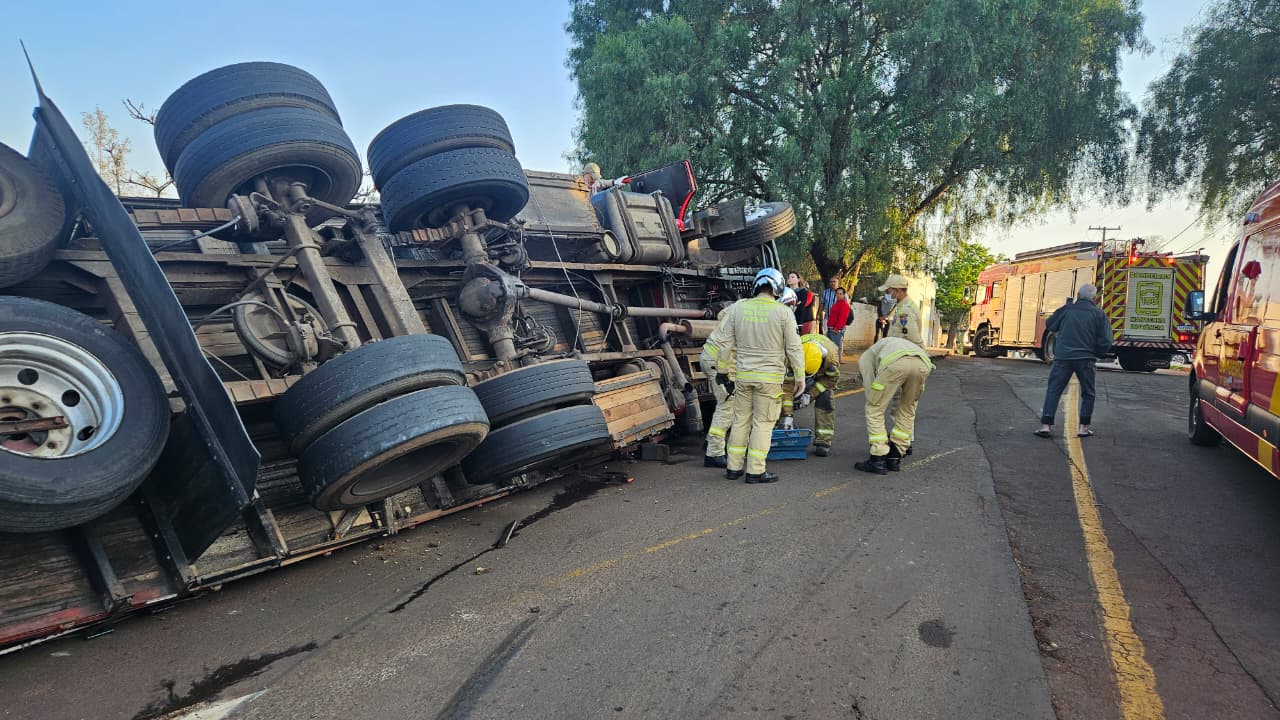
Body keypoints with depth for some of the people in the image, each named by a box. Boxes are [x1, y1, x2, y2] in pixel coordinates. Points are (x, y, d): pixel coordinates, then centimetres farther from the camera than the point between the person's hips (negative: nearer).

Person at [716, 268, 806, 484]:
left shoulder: (737, 308, 1)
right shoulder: (783, 312, -8)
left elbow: (723, 341, 4)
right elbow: (794, 349, -5)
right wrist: (799, 378, 4)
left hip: (743, 375, 3)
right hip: (770, 377, -3)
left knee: (741, 420, 13)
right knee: (763, 423, 5)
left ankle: (733, 467, 20)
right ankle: (755, 471, 8)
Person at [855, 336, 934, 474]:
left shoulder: (865, 357, 35)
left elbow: (870, 390, 27)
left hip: (895, 363, -5)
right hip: (923, 363, 5)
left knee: (875, 409, 14)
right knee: (907, 410, 26)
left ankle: (878, 460, 13)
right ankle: (895, 457, 29)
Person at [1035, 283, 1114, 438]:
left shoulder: (1066, 309, 2)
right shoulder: (1099, 314, 1)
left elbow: (1049, 325, 15)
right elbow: (1106, 340, -2)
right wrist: (1099, 354, 13)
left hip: (1063, 356, 0)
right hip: (1086, 359, 0)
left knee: (1053, 390, 4)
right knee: (1087, 394, 15)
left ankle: (1046, 425, -3)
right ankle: (1083, 427, 13)